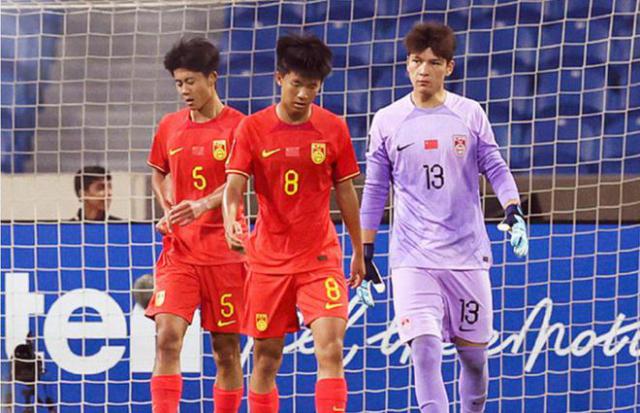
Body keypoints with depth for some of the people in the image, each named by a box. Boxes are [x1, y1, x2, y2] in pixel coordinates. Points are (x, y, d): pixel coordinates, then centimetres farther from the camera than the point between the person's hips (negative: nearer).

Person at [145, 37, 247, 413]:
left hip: (224, 251, -3)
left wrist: (203, 205, -35)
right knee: (167, 336, -13)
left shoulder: (237, 126, -4)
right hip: (179, 249, 3)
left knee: (226, 349, 4)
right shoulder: (170, 127, 10)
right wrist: (166, 210, 7)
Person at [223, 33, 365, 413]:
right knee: (266, 356, 6)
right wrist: (231, 224, -30)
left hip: (321, 256, -1)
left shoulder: (334, 129, 0)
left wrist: (359, 253, 13)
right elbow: (234, 187, -9)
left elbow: (345, 192, 9)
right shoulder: (252, 128, -3)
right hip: (268, 258, 1)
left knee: (331, 346, -15)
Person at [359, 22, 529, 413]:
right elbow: (375, 190, 10)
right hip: (412, 258, -1)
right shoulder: (387, 121, 4)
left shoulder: (470, 114, 4)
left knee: (474, 354, 7)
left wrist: (514, 212, -11)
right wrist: (365, 252, 8)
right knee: (425, 350, -17)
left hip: (468, 253, 1)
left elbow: (496, 168, 7)